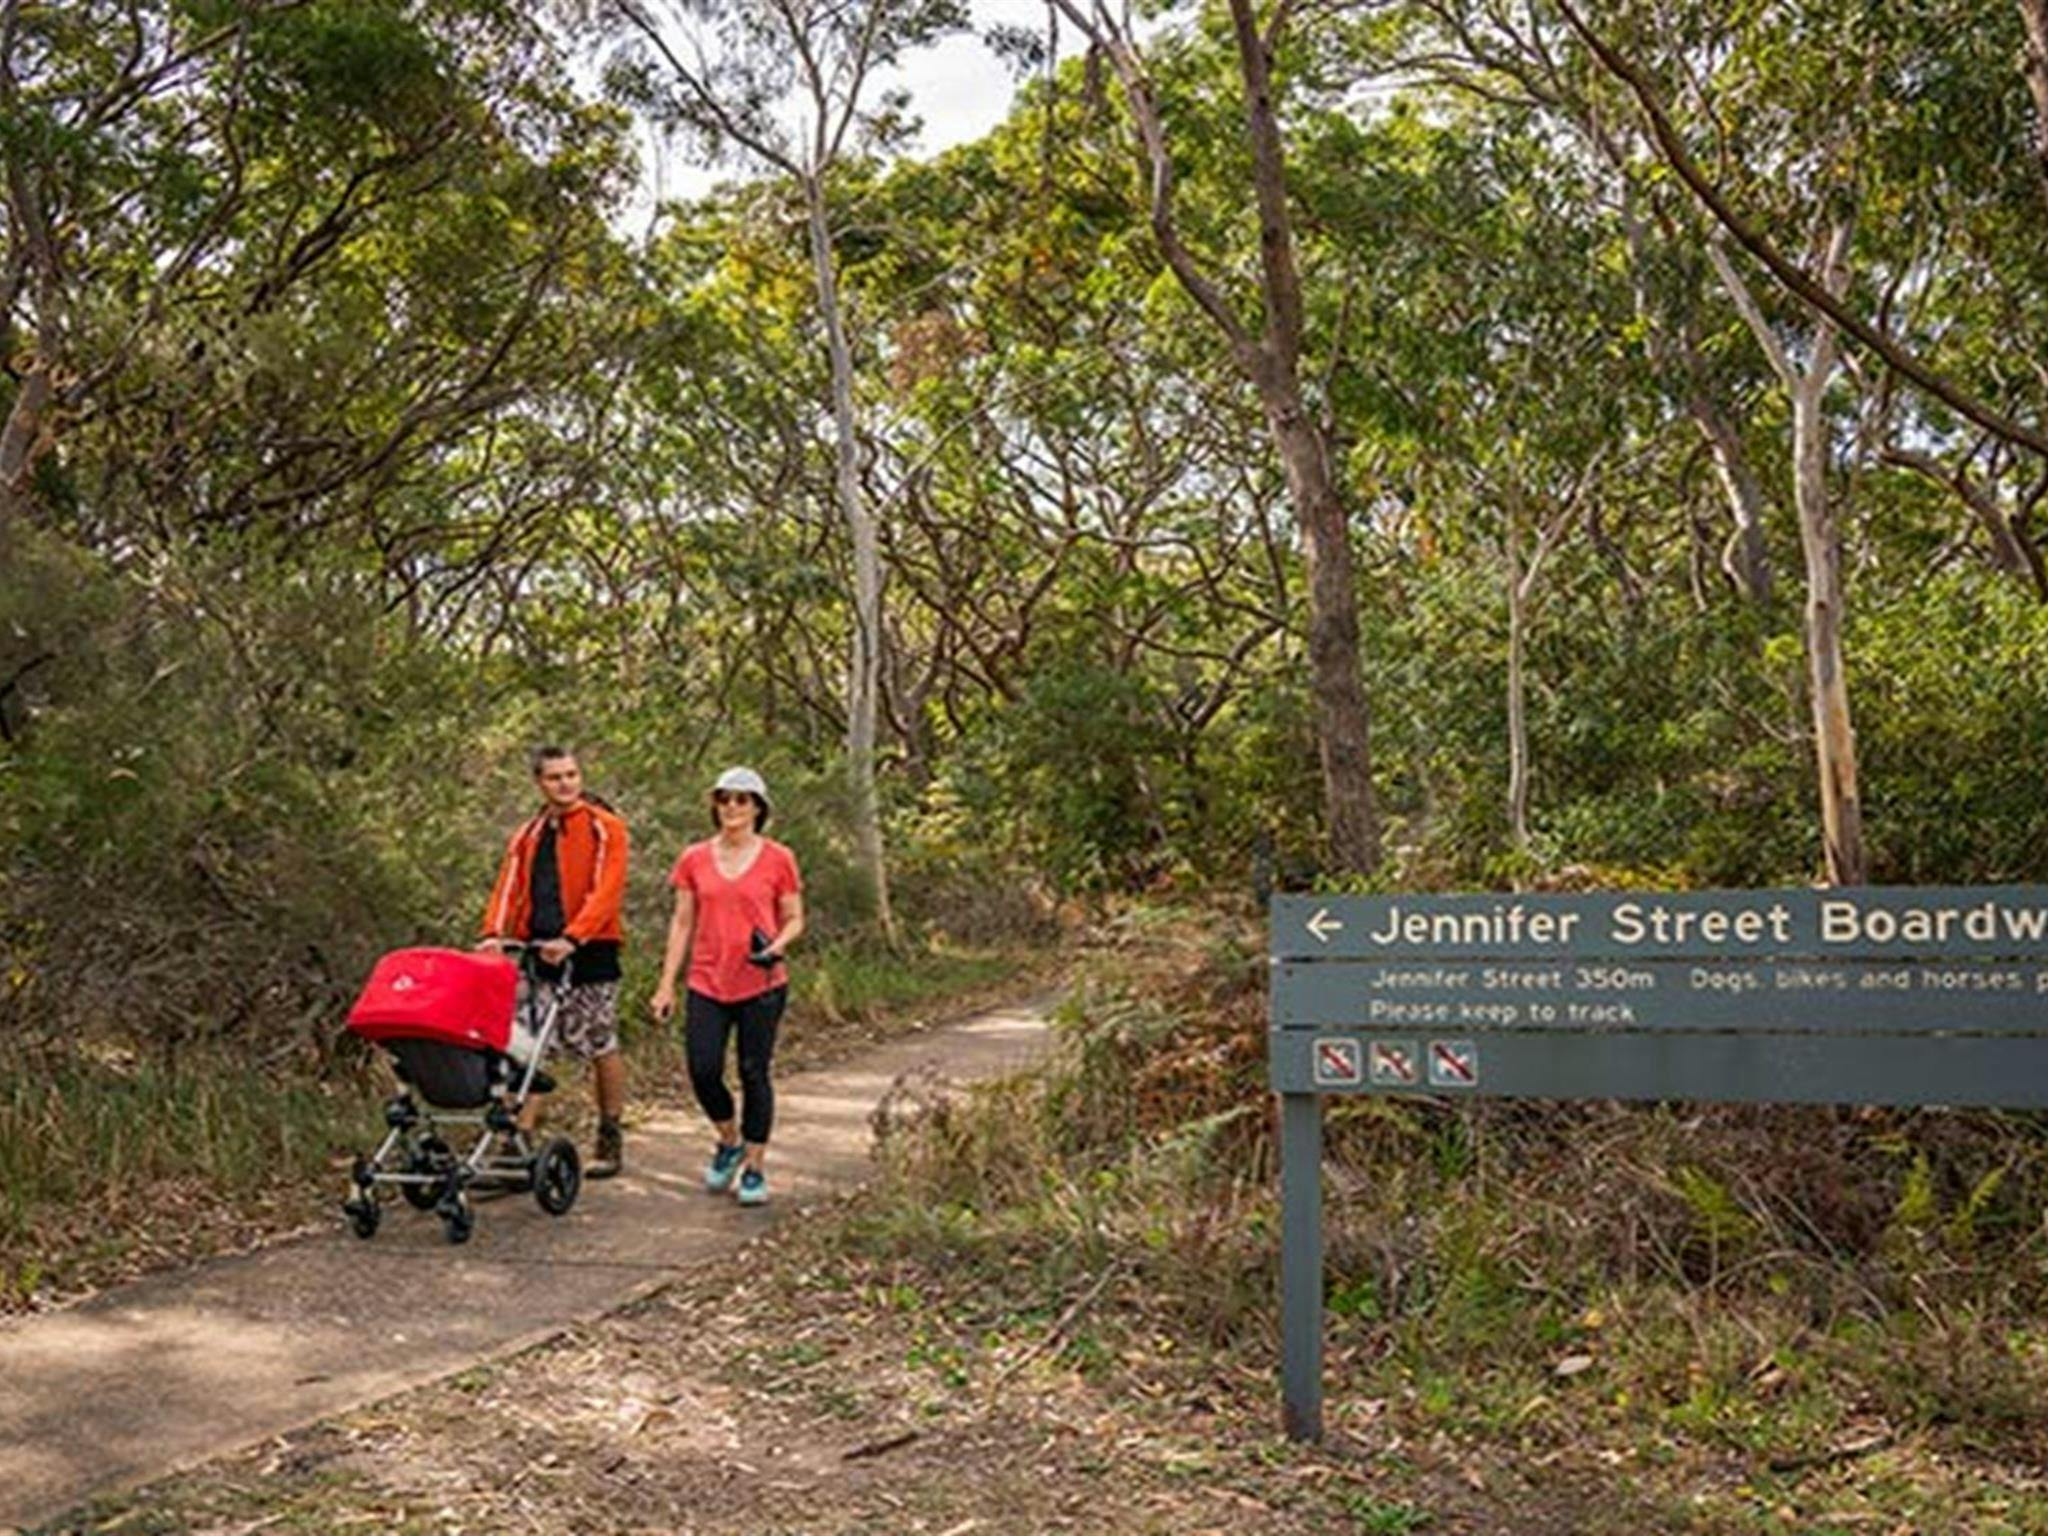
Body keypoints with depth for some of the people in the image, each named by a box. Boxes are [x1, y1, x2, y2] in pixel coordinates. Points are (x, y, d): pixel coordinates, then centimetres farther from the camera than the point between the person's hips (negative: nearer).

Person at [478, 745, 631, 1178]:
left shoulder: (605, 829, -1)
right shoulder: (528, 835, 15)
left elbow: (606, 891, -12)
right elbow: (509, 887, 8)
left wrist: (572, 938, -24)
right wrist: (494, 934, -11)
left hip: (591, 950, -4)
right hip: (539, 950, 4)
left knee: (601, 1048, 5)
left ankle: (610, 1139, 18)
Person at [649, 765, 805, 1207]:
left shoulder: (777, 859, 0)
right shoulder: (694, 859, 6)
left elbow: (794, 919, 5)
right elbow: (682, 922, 9)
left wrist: (778, 945, -17)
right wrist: (666, 984, 6)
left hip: (761, 986, -2)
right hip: (706, 984, 2)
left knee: (754, 1074, 2)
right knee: (703, 1072, -4)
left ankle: (755, 1167, 17)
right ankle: (729, 1141, 25)